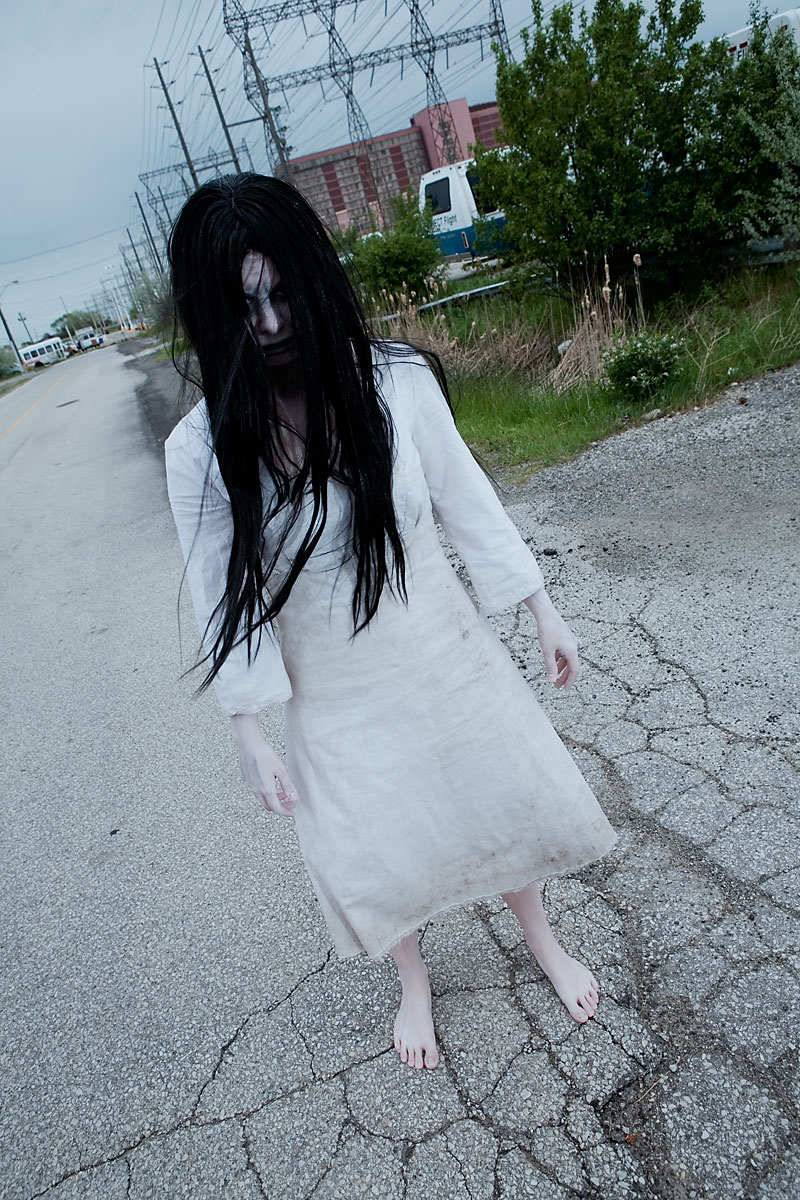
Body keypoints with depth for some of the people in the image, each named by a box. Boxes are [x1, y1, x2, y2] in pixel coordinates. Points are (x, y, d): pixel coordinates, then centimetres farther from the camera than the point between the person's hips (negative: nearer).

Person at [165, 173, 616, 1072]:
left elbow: (466, 501, -4)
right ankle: (414, 985, 50)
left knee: (496, 797, 18)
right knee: (377, 850, 16)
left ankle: (544, 944, 51)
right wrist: (249, 736, -6)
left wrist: (543, 612, 2)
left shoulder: (397, 381, -14)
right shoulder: (202, 449, -17)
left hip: (444, 647, 1)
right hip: (334, 693, 0)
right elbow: (227, 595, -9)